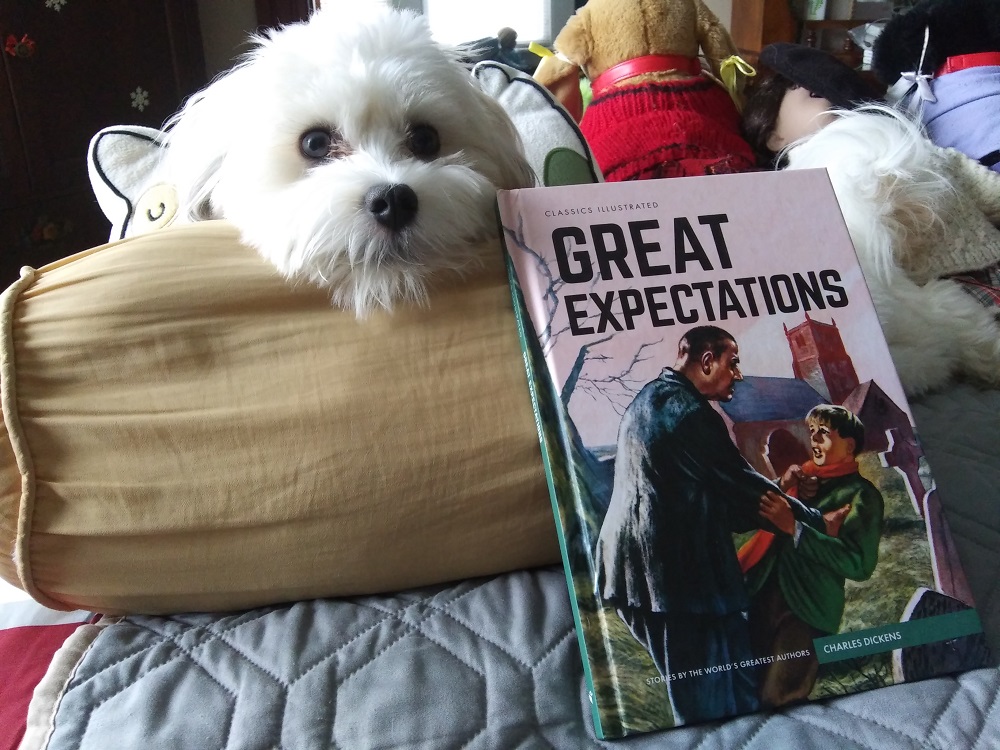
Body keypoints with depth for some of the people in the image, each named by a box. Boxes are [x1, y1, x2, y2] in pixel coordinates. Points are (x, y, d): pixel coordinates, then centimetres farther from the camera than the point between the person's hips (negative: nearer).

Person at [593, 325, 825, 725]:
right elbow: (739, 482, -10)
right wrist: (813, 520, 4)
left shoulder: (647, 399, 16)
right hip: (678, 573, -10)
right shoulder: (688, 410, -15)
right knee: (710, 701, 1)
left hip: (642, 567, 10)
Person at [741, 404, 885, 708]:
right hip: (762, 598, 5)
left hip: (807, 611, -5)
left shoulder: (861, 494, -1)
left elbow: (859, 563, -15)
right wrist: (783, 490, 3)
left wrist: (795, 528, -20)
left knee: (776, 700, -8)